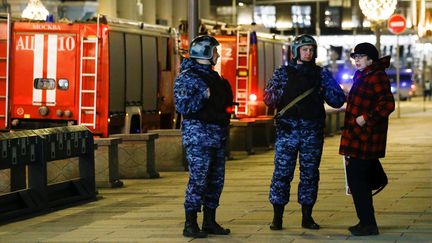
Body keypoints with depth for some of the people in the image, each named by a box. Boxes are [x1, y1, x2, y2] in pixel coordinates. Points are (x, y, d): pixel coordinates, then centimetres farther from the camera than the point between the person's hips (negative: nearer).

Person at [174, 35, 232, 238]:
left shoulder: (213, 77, 18)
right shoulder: (187, 77, -8)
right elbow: (183, 106, -18)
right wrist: (204, 96, -21)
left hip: (217, 135, 9)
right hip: (198, 135, -9)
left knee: (216, 180, 9)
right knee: (198, 178, -11)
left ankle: (210, 221, 17)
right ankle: (190, 224, -8)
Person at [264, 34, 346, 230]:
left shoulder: (321, 74, 11)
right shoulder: (283, 73, 8)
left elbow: (338, 101, 8)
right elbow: (268, 99, 4)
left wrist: (328, 86, -9)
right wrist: (281, 91, -13)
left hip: (313, 131, 2)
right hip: (287, 129, -2)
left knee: (310, 173, 5)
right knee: (282, 172, -5)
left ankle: (307, 217, 13)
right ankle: (277, 217, 0)